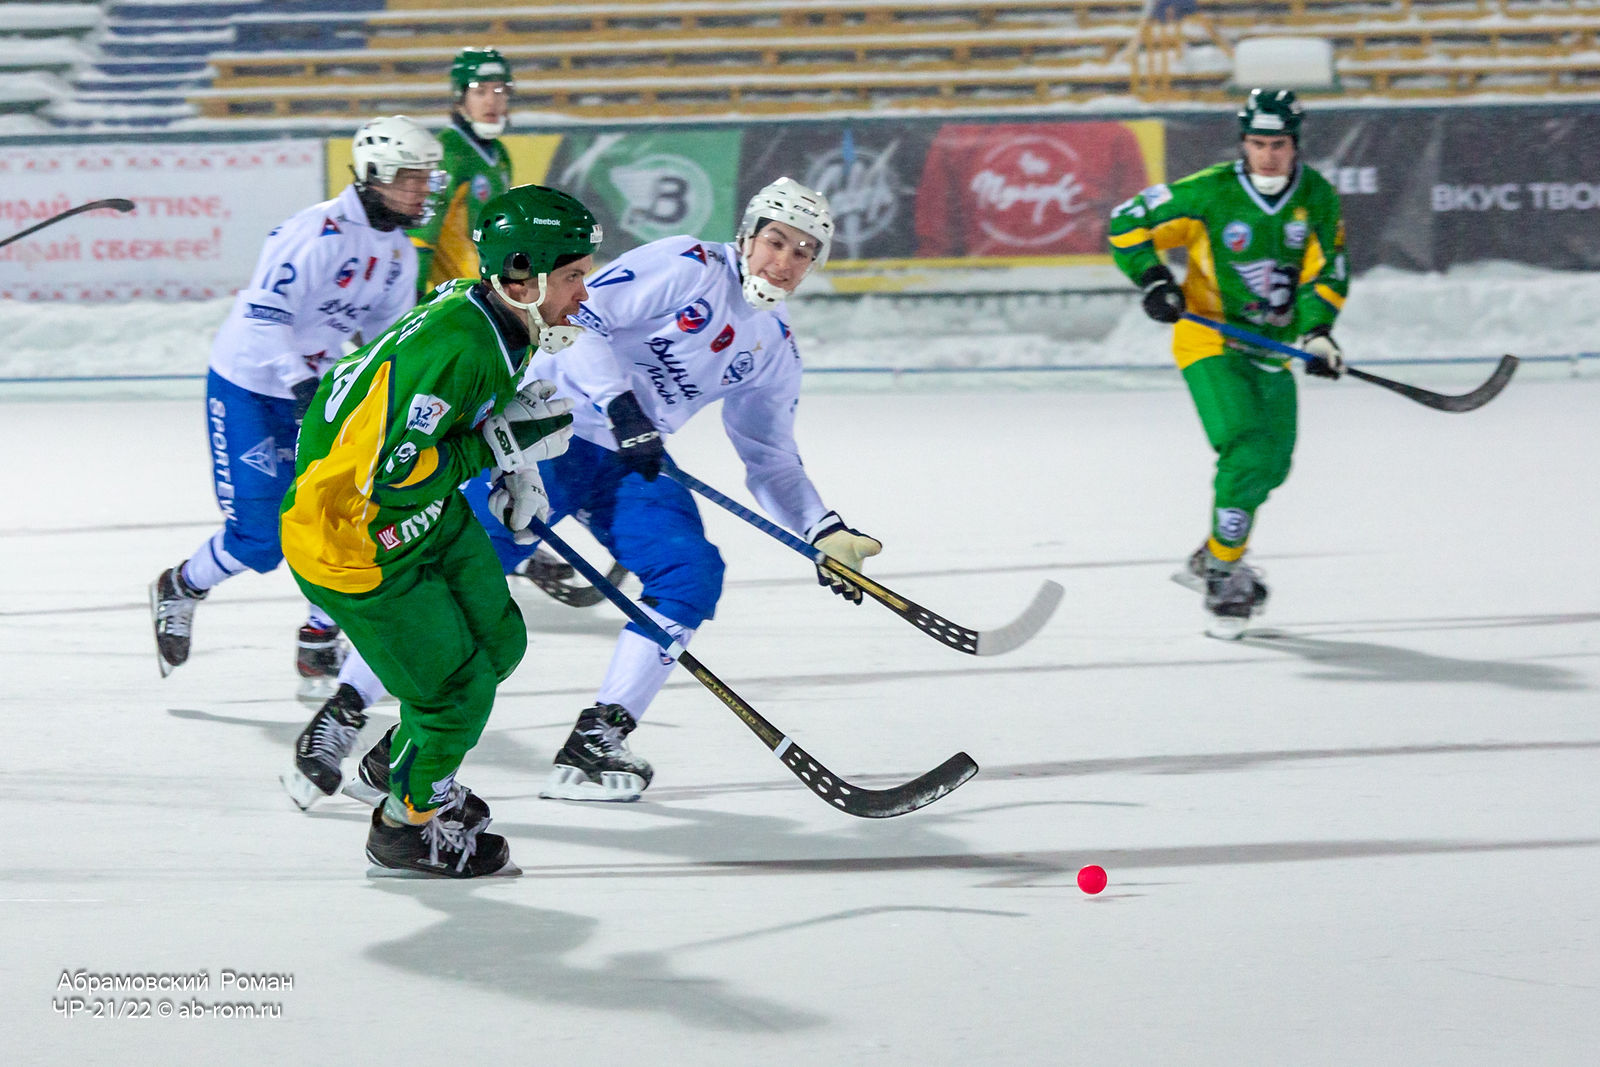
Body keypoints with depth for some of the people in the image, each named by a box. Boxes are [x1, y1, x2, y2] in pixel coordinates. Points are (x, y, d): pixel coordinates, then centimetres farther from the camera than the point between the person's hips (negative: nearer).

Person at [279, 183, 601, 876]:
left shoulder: (491, 316, -4)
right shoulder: (452, 346, -34)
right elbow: (392, 474, -33)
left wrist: (514, 472, 8)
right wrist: (503, 444, -25)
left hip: (429, 513, 10)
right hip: (348, 532, -10)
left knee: (497, 642, 17)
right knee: (456, 684, -3)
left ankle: (397, 762, 39)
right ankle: (406, 827, 21)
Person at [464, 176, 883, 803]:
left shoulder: (774, 349, 12)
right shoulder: (688, 268, -11)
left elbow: (770, 461, 17)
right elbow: (578, 316, -17)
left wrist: (824, 531, 3)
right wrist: (619, 406, -27)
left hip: (630, 462, 7)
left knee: (693, 574, -12)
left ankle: (597, 738, -9)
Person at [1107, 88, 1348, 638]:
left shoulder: (1318, 199, -5)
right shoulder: (1208, 194, -17)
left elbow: (1327, 272, -1)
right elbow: (1128, 223, -10)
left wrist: (1317, 333, -16)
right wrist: (1153, 279, -22)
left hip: (1272, 348, 6)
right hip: (1210, 339, -6)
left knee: (1272, 465, 13)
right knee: (1247, 452, -22)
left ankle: (1211, 559, 35)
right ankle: (1223, 576, -11)